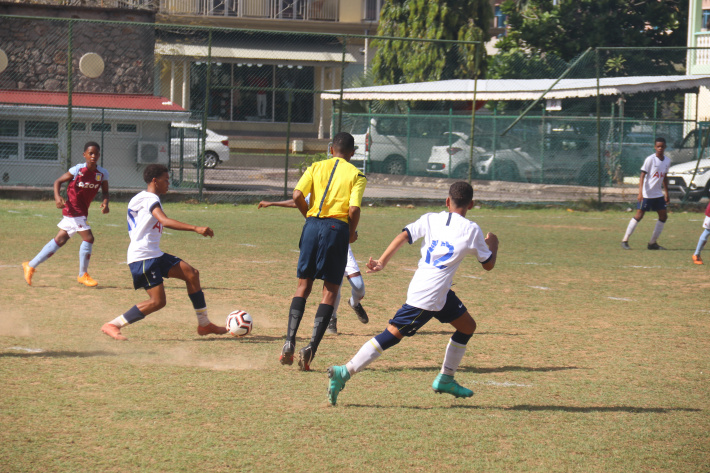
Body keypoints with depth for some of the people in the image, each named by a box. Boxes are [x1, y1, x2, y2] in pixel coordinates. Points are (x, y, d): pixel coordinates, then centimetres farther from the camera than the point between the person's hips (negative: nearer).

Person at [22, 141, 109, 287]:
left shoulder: (102, 173, 0)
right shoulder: (77, 170, -12)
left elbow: (105, 191, 9)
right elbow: (58, 181, -5)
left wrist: (105, 202, -13)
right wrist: (57, 196, -22)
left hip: (82, 212, 6)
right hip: (72, 209, -6)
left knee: (60, 240, 13)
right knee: (88, 237, -15)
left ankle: (31, 266, 24)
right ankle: (83, 275, 0)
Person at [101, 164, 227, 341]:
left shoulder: (147, 198, 19)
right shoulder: (150, 199, -14)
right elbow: (165, 221, -31)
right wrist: (195, 229, -38)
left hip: (154, 255, 11)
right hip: (143, 258, -11)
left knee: (191, 274, 5)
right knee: (157, 301, -15)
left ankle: (204, 324, 10)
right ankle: (112, 326, -8)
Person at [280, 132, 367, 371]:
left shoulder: (316, 167, 12)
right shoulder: (356, 174, 4)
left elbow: (297, 196, -2)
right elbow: (354, 209, -9)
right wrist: (351, 234, 8)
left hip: (312, 225, 2)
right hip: (337, 227, -2)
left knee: (303, 285, 12)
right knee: (330, 289, 5)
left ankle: (289, 342, -1)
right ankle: (312, 347, -7)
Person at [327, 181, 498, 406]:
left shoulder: (430, 219, 9)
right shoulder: (471, 230, -3)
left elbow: (404, 235, -4)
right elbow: (488, 264, 6)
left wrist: (382, 262, -7)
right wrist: (493, 244, 26)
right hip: (427, 297, -7)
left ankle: (445, 380, 22)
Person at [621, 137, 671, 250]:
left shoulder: (667, 160, 7)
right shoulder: (650, 159, -13)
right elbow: (642, 175, -16)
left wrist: (666, 194, 19)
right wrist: (640, 192, -25)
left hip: (658, 193, 7)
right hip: (647, 194, -7)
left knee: (663, 216, 4)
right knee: (639, 216, -8)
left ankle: (653, 243, 12)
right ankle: (625, 240, -2)